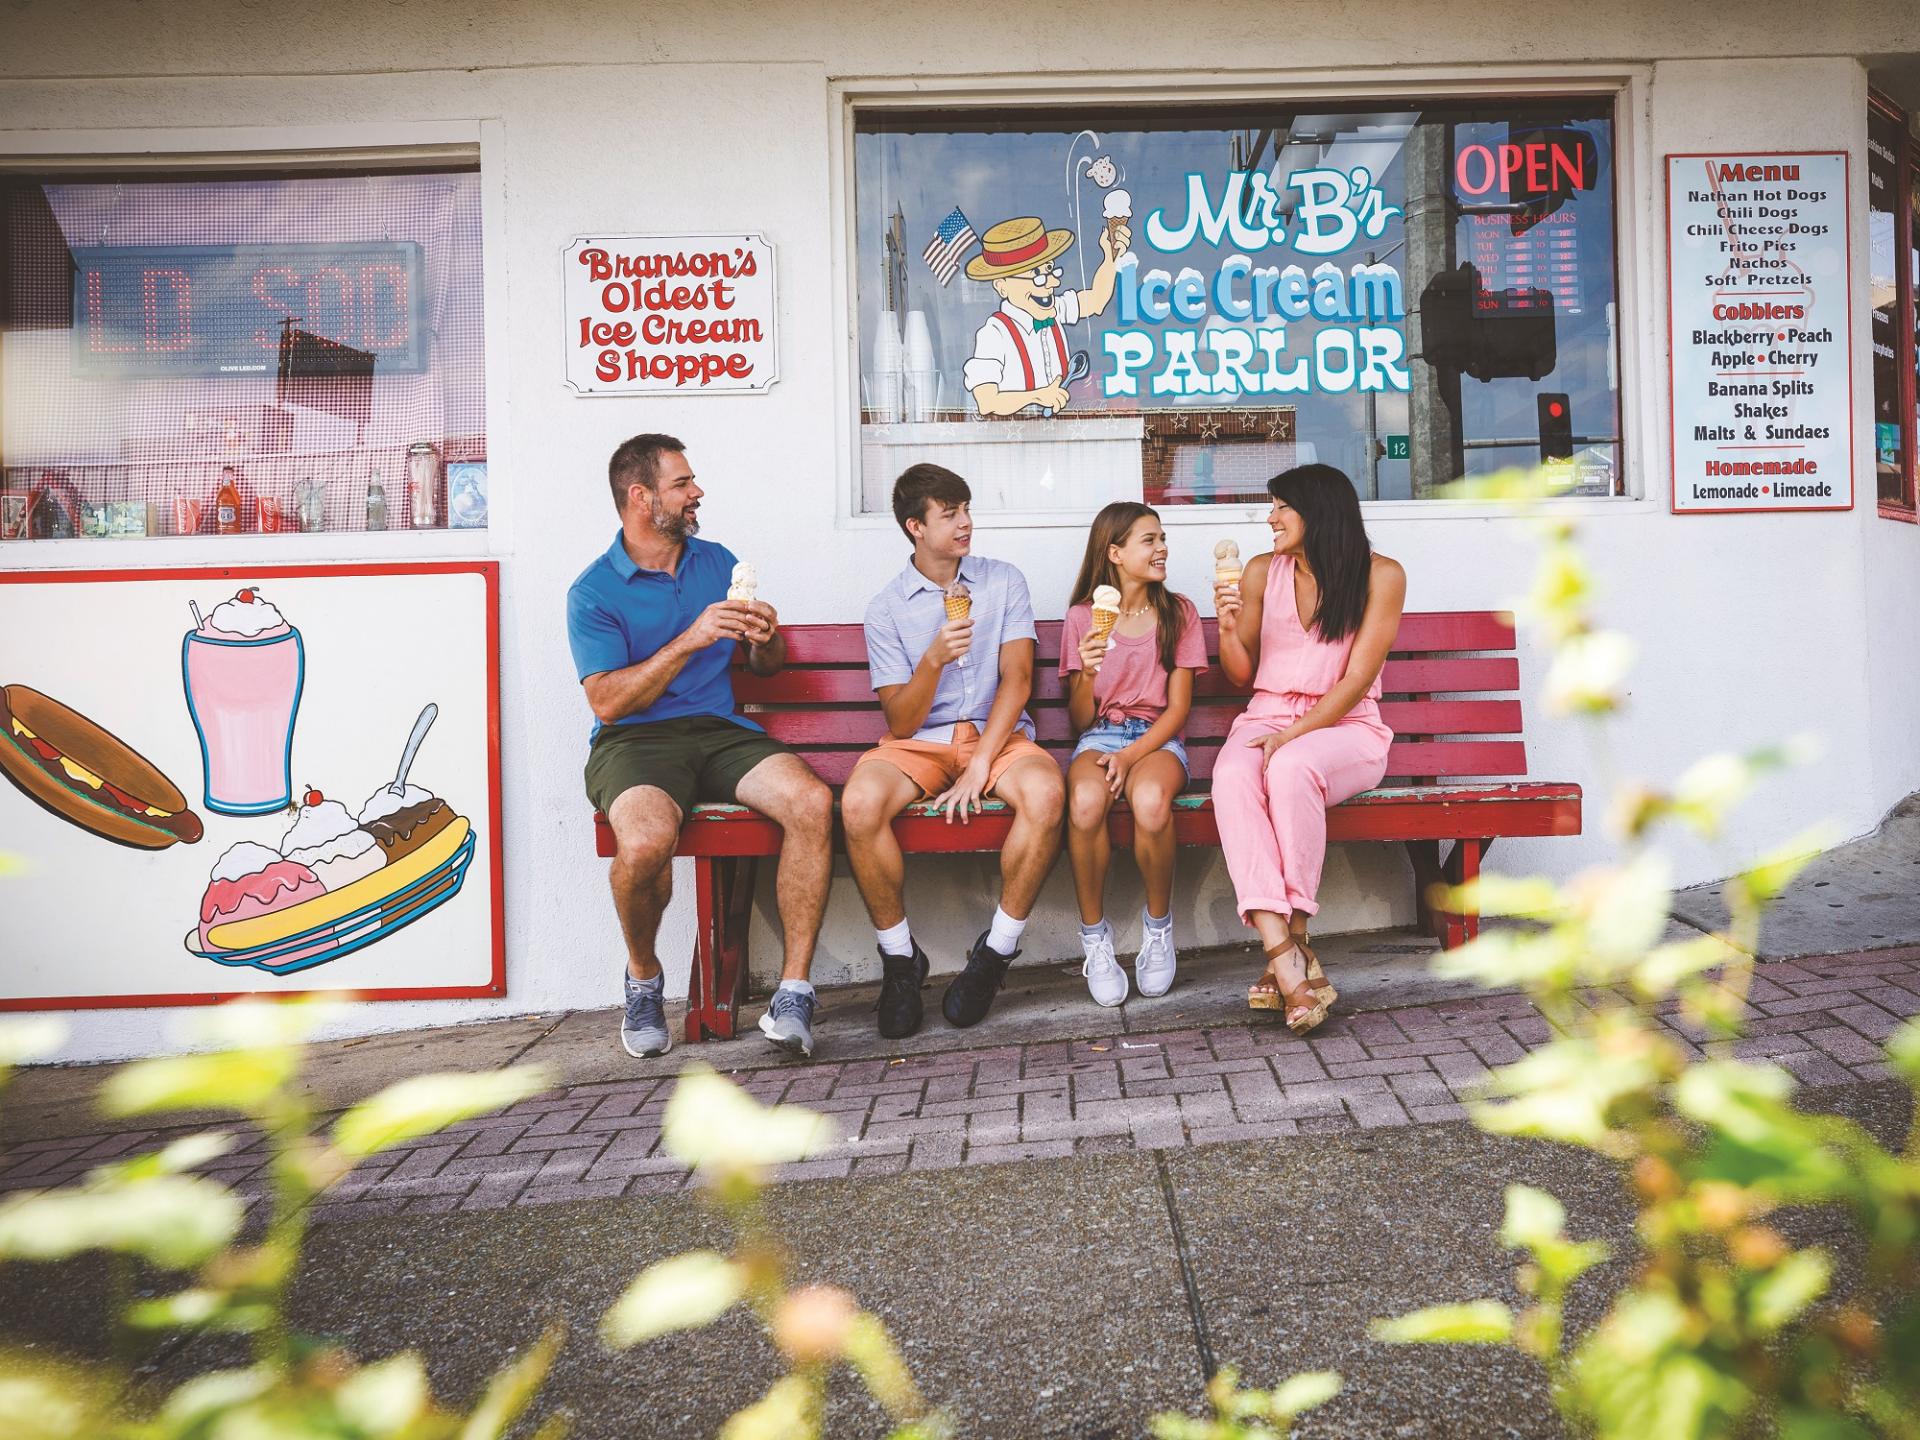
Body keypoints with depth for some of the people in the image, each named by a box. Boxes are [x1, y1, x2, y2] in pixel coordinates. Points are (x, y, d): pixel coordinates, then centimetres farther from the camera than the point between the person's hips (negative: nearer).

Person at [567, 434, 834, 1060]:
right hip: (635, 739, -3)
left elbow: (767, 667, 22)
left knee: (812, 801, -28)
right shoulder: (593, 591, 1)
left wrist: (766, 638, -3)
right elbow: (608, 701, -10)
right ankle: (643, 978, -3)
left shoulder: (718, 562, 16)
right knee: (647, 840, -37)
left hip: (720, 729, 4)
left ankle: (794, 990, -19)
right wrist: (691, 640, -18)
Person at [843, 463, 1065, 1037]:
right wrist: (934, 659, -21)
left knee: (1045, 794, -35)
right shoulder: (887, 609, 4)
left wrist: (980, 765, -15)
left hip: (999, 733, 0)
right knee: (859, 804, -32)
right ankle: (900, 959, -10)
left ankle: (996, 952, -15)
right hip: (921, 740, 0)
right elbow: (900, 723, -2)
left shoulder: (1004, 581, 6)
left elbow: (1017, 680, -2)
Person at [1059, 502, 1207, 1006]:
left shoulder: (1178, 613, 7)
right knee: (1085, 802, -36)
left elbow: (1178, 707, 2)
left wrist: (1131, 756, -14)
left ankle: (1158, 925, -11)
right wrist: (1088, 674, -17)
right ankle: (1095, 937, -16)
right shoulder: (1082, 616, 5)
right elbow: (1081, 720, 5)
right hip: (1099, 737, 0)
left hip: (1156, 738, 0)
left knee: (1150, 800, -37)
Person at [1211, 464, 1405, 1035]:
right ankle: (1286, 957, -42)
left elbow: (1357, 678, -8)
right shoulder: (1262, 571, 9)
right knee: (1231, 775, -34)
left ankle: (1292, 936, -29)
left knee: (1291, 768, -39)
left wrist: (1293, 735, -19)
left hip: (1344, 726, -3)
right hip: (1268, 717, 3)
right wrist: (1229, 629, -8)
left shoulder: (1380, 575, -2)